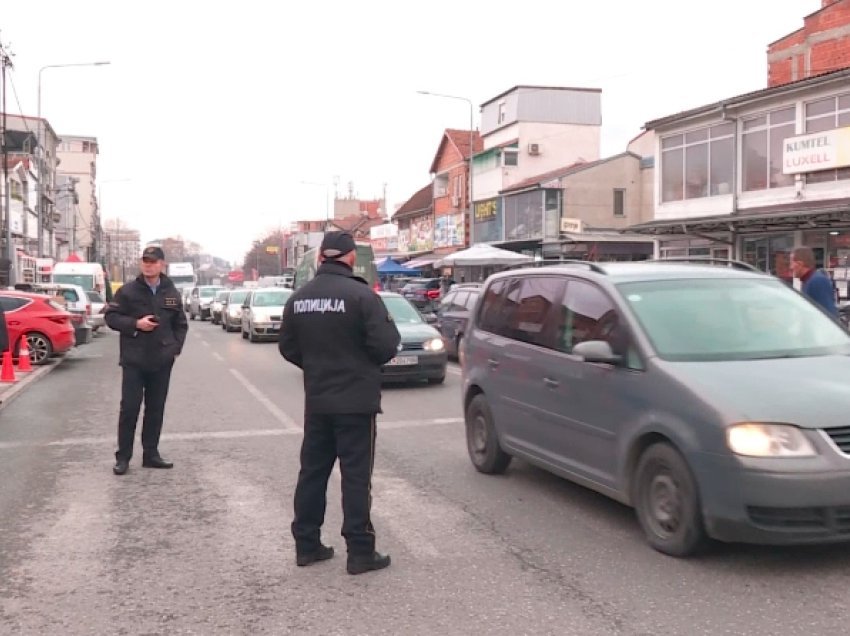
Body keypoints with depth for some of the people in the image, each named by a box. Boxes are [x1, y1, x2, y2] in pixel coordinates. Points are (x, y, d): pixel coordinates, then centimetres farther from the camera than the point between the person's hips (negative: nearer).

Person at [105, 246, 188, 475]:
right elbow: (111, 316, -2)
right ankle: (123, 456, 7)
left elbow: (181, 324, 16)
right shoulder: (128, 291, -3)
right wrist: (135, 324, -16)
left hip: (161, 362, 3)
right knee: (129, 408, -2)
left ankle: (151, 454, 18)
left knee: (155, 410, 9)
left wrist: (175, 347, 2)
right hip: (134, 361, -3)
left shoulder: (172, 293, 7)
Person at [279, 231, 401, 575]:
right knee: (356, 476, 0)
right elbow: (386, 346, -19)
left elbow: (287, 347, 8)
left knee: (312, 471, 14)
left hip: (316, 401, 5)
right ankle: (360, 552, 4)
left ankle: (306, 544, 21)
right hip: (356, 401, -5)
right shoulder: (361, 295, -16)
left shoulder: (298, 299, 2)